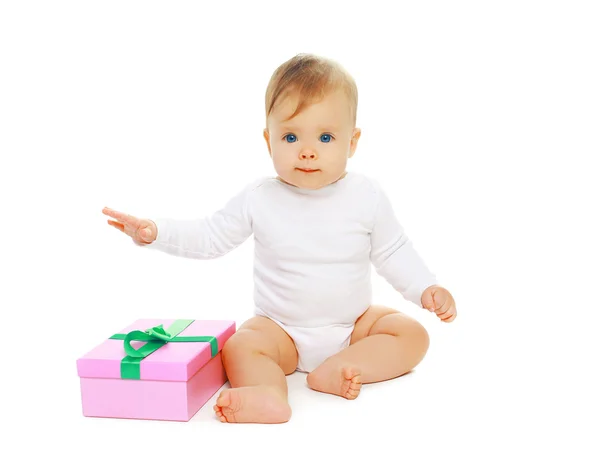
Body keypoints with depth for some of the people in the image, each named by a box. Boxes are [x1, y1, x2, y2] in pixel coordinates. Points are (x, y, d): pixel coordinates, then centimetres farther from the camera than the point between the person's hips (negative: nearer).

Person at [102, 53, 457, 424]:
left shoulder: (367, 196, -8)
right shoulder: (259, 199, -8)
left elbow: (393, 251, 4)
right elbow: (209, 237, -1)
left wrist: (427, 288, -7)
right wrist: (155, 232, -13)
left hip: (354, 323, 2)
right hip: (281, 329, -1)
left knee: (412, 335, -17)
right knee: (240, 348, -26)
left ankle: (335, 370, -29)